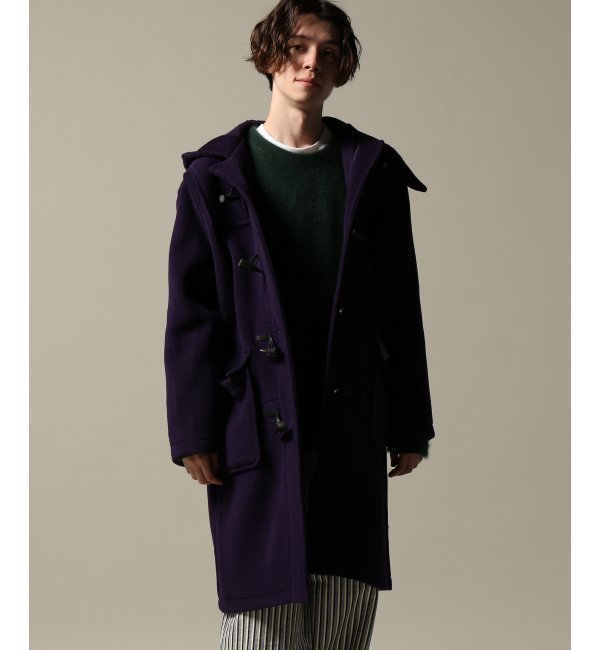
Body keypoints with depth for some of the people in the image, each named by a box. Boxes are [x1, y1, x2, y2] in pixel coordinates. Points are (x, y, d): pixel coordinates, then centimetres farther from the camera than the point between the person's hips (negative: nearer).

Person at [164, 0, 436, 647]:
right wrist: (193, 431, -6)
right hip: (256, 423, -2)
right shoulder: (216, 176, 3)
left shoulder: (372, 172, 9)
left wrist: (408, 425, 7)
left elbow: (400, 305, 9)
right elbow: (190, 313, 1)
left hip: (351, 427, 2)